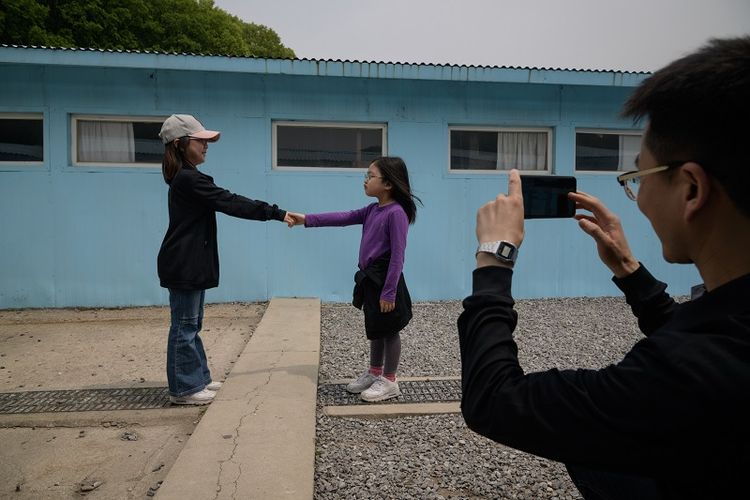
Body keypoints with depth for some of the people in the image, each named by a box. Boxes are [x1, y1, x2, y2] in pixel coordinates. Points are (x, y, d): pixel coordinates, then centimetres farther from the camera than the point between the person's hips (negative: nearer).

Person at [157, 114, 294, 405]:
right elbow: (231, 203, -21)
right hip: (183, 266, -10)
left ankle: (197, 379, 27)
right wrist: (276, 213, -18)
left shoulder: (185, 179, 15)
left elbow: (225, 203, 14)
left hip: (190, 265, 10)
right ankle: (184, 389, 10)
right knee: (185, 326, -1)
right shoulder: (189, 180, -18)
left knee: (191, 324, 16)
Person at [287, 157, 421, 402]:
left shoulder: (396, 213, -18)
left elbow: (397, 255, -20)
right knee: (375, 330, 19)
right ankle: (374, 373, 34)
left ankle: (389, 382, 19)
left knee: (390, 330, 6)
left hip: (385, 280, -9)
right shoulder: (372, 210, 9)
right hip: (370, 278, 9)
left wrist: (389, 292, -20)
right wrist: (307, 219, 7)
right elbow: (344, 218, 12)